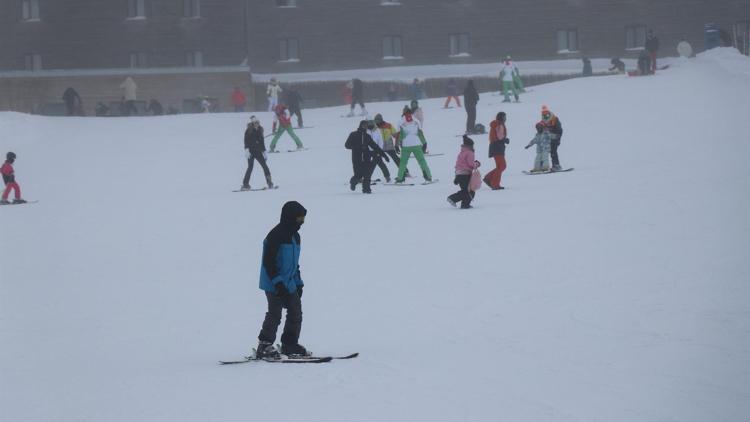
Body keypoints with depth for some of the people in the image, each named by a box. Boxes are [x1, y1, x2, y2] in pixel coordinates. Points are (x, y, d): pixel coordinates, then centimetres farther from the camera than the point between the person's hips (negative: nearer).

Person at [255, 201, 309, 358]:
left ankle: (290, 345, 20)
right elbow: (268, 262, -19)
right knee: (275, 313, -9)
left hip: (289, 284, 9)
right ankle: (264, 346, -3)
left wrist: (298, 282, 19)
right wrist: (278, 282, -23)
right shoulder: (276, 235, -16)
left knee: (295, 313, 10)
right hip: (274, 284, -9)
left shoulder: (295, 236, 14)